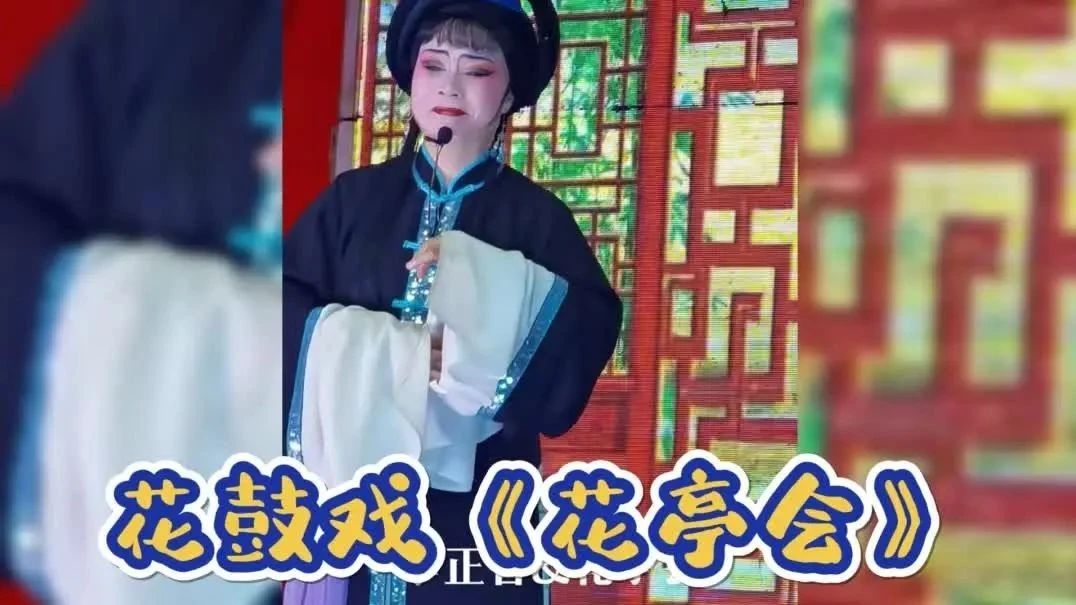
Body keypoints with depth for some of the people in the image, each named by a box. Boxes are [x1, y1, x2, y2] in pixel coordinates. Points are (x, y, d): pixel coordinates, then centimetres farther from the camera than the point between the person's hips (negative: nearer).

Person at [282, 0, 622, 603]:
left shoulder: (536, 216, 4)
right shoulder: (353, 197, 7)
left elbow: (592, 326, -9)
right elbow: (290, 308, -2)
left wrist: (486, 287, -21)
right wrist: (389, 354, -15)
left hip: (474, 496, -1)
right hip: (348, 477, 1)